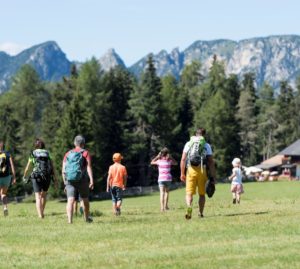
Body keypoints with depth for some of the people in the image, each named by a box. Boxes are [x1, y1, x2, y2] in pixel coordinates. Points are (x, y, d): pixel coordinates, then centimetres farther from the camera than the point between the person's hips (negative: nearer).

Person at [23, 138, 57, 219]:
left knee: (38, 197, -5)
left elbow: (28, 167, 12)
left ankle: (40, 214, -18)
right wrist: (55, 179, -1)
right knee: (44, 194, 24)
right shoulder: (47, 153, 12)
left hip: (37, 176, -3)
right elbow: (52, 166, 2)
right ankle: (42, 212, 29)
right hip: (47, 176, 3)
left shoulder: (33, 154, 7)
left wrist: (24, 176, 28)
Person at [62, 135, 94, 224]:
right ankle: (87, 218, 34)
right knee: (85, 199, 18)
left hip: (69, 180, 2)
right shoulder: (85, 153, 1)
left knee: (70, 200, -8)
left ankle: (70, 220, -26)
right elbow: (89, 167, -11)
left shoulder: (68, 154, 12)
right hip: (82, 180, -2)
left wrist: (65, 183, 18)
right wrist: (91, 180, -17)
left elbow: (63, 170, 10)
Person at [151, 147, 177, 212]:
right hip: (168, 178, 1)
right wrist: (171, 157, 14)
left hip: (161, 179, -1)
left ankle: (162, 207, -19)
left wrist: (157, 156, 15)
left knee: (162, 193, -7)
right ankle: (165, 206, 18)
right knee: (166, 192, 17)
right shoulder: (169, 161, 3)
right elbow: (176, 163, 21)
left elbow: (152, 162, 18)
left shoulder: (159, 161, 1)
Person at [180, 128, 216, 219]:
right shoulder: (206, 145, 7)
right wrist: (213, 176, 4)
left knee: (189, 193, -2)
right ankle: (200, 213, 15)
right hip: (202, 170, 0)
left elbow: (183, 159, 2)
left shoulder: (188, 144, 10)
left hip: (190, 170, 0)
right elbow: (211, 162, 2)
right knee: (202, 194, 14)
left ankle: (189, 207, -30)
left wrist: (182, 173, 5)